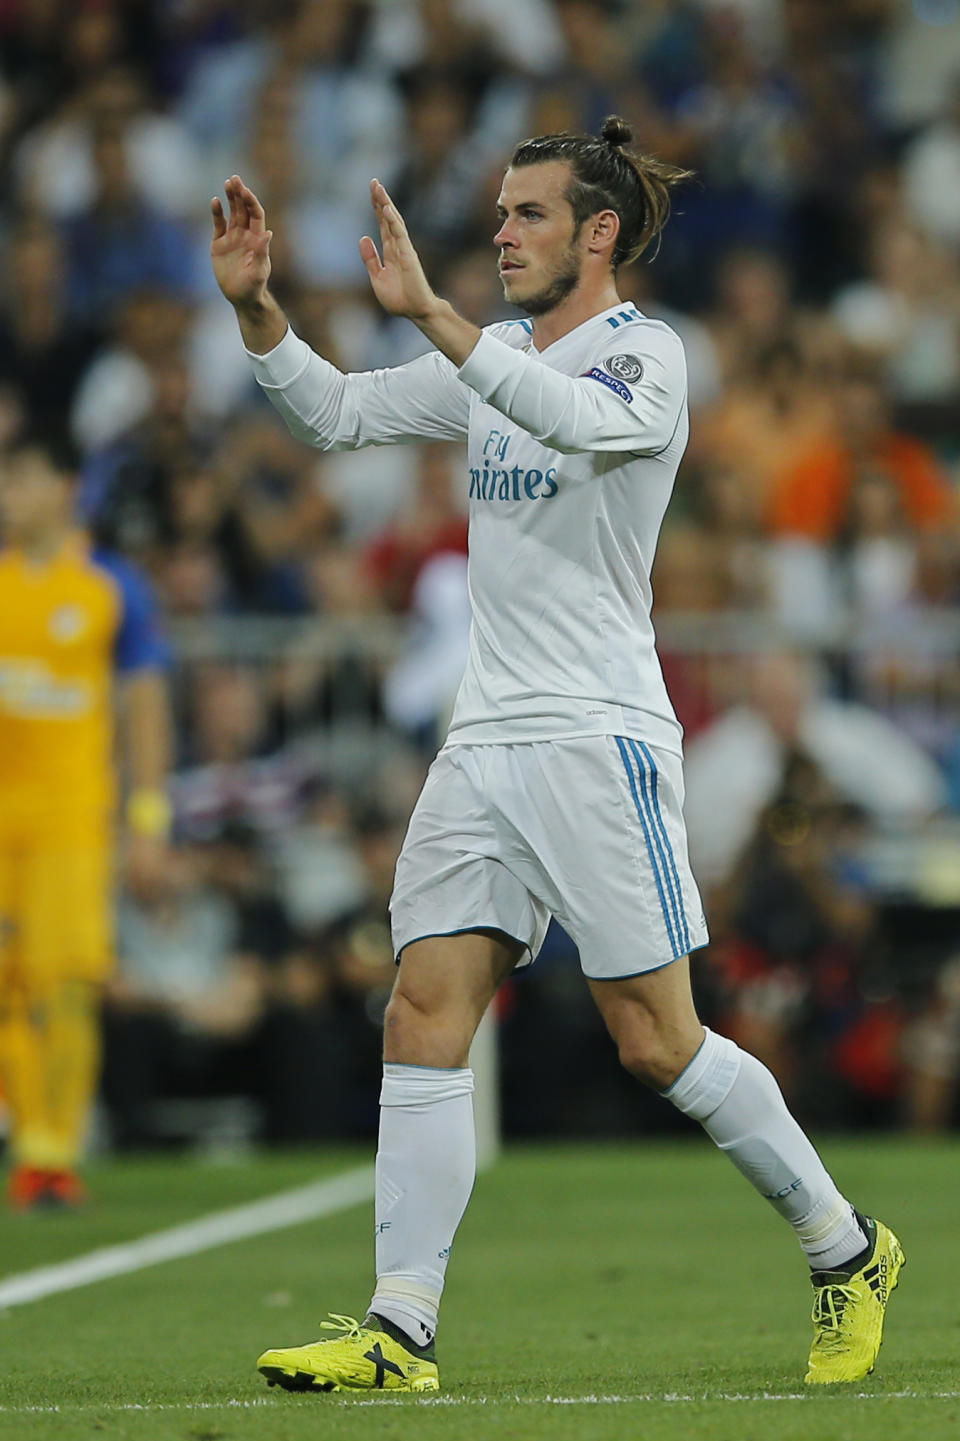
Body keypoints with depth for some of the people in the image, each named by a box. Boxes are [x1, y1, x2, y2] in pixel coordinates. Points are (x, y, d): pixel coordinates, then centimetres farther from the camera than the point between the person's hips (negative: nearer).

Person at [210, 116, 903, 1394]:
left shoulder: (646, 354, -8)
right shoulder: (492, 359, 15)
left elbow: (581, 416, -30)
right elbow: (335, 414, 19)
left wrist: (429, 313, -37)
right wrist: (256, 305, 3)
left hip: (600, 739, -7)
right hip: (484, 744, 7)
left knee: (658, 1045, -5)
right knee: (424, 1019, -4)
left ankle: (846, 1252, 14)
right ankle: (400, 1332, -5)